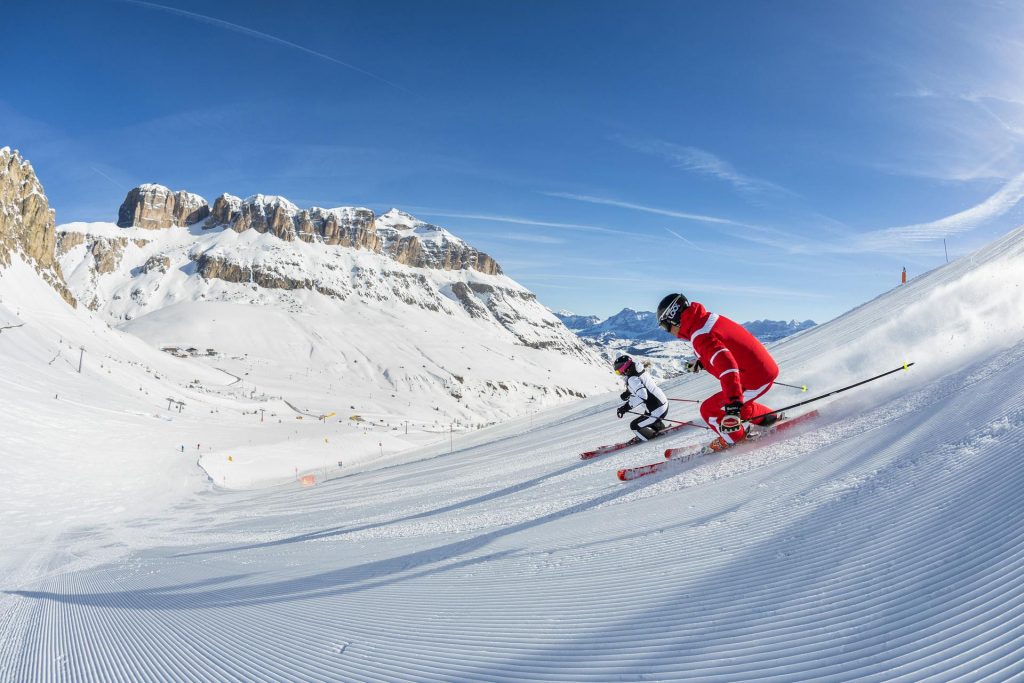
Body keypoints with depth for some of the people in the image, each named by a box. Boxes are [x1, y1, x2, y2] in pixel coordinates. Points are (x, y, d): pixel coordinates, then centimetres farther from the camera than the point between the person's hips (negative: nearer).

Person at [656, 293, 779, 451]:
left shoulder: (700, 336, -24)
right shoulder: (707, 318, 4)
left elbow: (727, 367, -36)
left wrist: (733, 405, -42)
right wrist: (701, 362, 23)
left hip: (756, 379, -9)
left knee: (708, 410, -1)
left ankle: (734, 439, 20)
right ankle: (771, 419, 38)